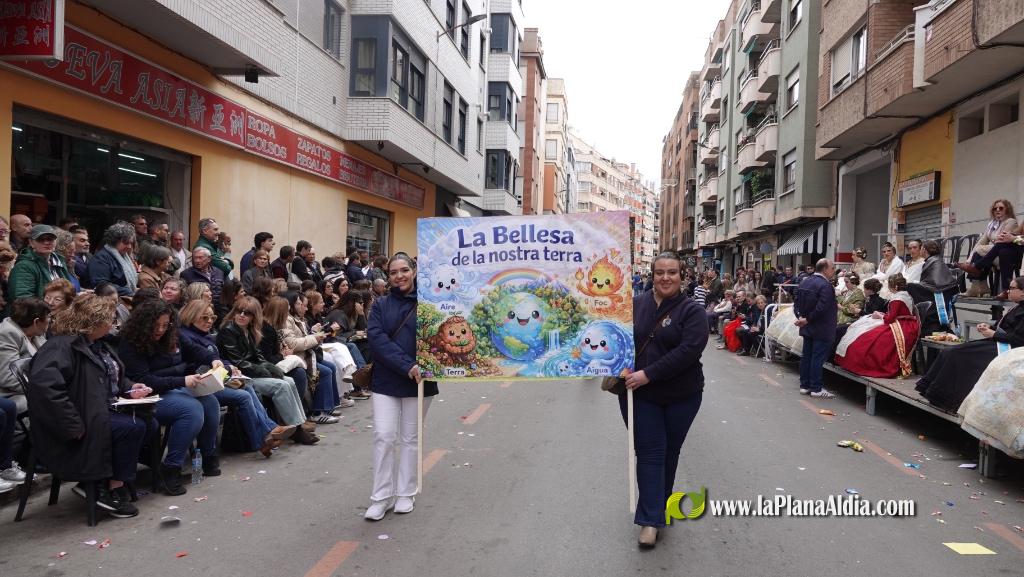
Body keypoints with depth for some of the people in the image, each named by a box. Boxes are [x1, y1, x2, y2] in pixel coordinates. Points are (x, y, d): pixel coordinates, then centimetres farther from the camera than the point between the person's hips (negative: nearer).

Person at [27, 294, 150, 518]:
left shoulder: (96, 344, 13)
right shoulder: (62, 346, -19)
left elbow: (112, 378, 29)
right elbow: (43, 385, -34)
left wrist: (130, 388, 6)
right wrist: (74, 427, -33)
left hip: (103, 411, 10)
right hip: (86, 420, -10)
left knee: (148, 421, -5)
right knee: (133, 427, -23)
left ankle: (97, 483, 1)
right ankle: (114, 490, -6)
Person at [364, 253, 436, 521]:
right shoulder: (381, 306, 4)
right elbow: (376, 338, -10)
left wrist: (425, 366, -26)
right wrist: (407, 366, -22)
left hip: (419, 381, -1)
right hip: (386, 381, 1)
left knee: (410, 438, 9)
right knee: (384, 436, -2)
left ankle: (406, 494, 22)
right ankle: (382, 496, 10)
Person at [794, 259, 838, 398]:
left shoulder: (804, 283, 8)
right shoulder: (825, 285, -19)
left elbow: (797, 303, 9)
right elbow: (821, 308, -26)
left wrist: (800, 317, -1)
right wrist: (808, 319, -16)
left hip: (807, 328, 8)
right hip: (821, 329, -8)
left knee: (806, 355, 12)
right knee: (818, 358, -4)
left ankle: (804, 385, 18)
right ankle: (816, 388, 1)